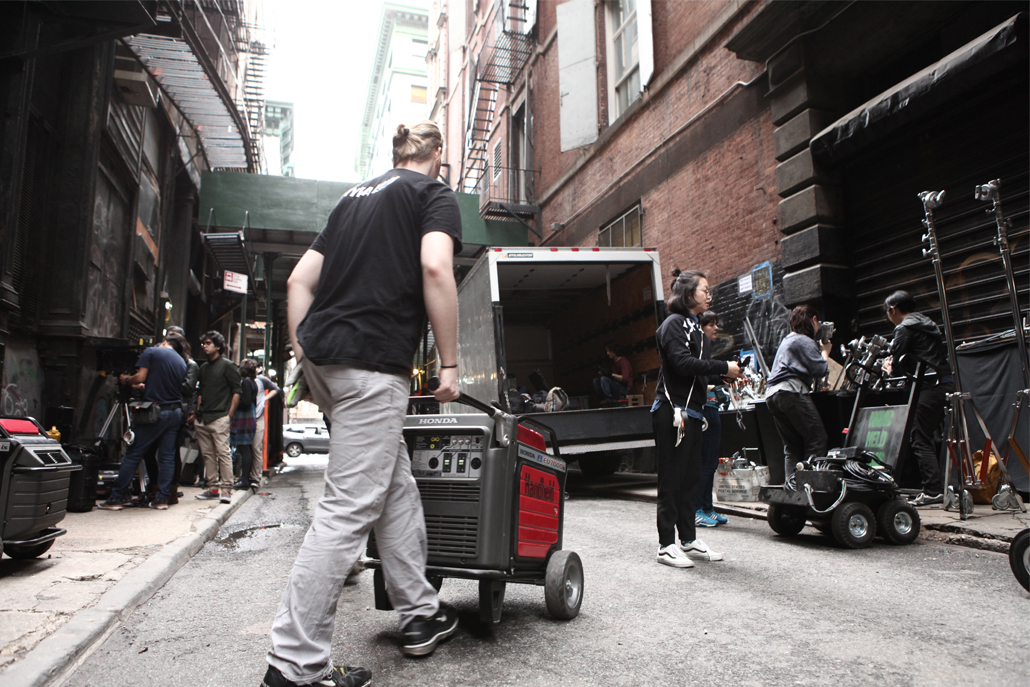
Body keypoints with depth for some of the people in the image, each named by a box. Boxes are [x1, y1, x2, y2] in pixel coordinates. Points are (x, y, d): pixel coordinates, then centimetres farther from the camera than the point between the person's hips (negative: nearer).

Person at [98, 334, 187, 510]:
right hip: (176, 412, 5)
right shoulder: (182, 362, 13)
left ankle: (117, 498, 7)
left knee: (133, 454, 2)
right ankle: (162, 499, 8)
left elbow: (140, 377, -9)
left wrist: (126, 380, 13)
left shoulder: (152, 352, 0)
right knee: (167, 456, 7)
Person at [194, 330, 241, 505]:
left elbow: (236, 392, -5)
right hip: (202, 419, 7)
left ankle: (226, 490, -10)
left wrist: (229, 414, -9)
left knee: (223, 453, -10)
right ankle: (213, 488, 14)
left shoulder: (227, 365, -1)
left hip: (219, 418, -7)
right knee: (208, 454, 8)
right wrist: (198, 412, 14)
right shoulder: (204, 367, 19)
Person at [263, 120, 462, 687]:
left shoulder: (356, 195, 25)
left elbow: (299, 280, 19)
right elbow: (435, 268, -15)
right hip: (372, 362, -8)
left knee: (395, 487, 16)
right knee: (350, 507, -4)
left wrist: (302, 354, 20)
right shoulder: (434, 193, 5)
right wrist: (449, 363, -11)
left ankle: (420, 614, 27)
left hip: (322, 358, 8)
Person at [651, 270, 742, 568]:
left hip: (692, 411, 9)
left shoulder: (694, 327, 20)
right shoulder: (673, 324, -9)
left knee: (690, 476, 13)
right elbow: (682, 363, -22)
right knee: (671, 478, -4)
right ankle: (666, 545, 4)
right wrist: (723, 368, -15)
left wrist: (724, 377, 3)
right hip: (672, 411, -9)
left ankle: (688, 540, 22)